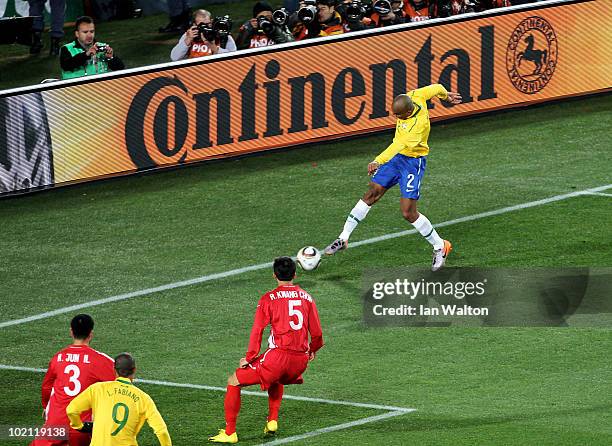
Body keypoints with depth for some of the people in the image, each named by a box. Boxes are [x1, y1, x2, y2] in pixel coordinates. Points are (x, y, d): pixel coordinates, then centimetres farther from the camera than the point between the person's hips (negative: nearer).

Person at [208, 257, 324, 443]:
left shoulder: (269, 299, 0)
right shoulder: (307, 297, 11)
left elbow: (257, 331, -7)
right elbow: (317, 333, 16)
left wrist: (249, 357, 0)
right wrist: (312, 351, 35)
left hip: (277, 356, -5)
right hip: (301, 360, 5)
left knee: (234, 382, 9)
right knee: (277, 380, 39)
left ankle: (229, 433, 4)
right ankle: (272, 421, 24)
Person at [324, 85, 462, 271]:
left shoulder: (419, 124, -35)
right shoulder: (414, 96, -13)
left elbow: (400, 144, -45)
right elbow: (435, 88, 6)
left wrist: (378, 161, -53)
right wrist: (446, 95, 28)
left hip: (413, 162, -8)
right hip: (396, 155, 8)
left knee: (408, 212, -8)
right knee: (371, 194, 7)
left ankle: (440, 247, 13)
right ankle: (343, 238, 15)